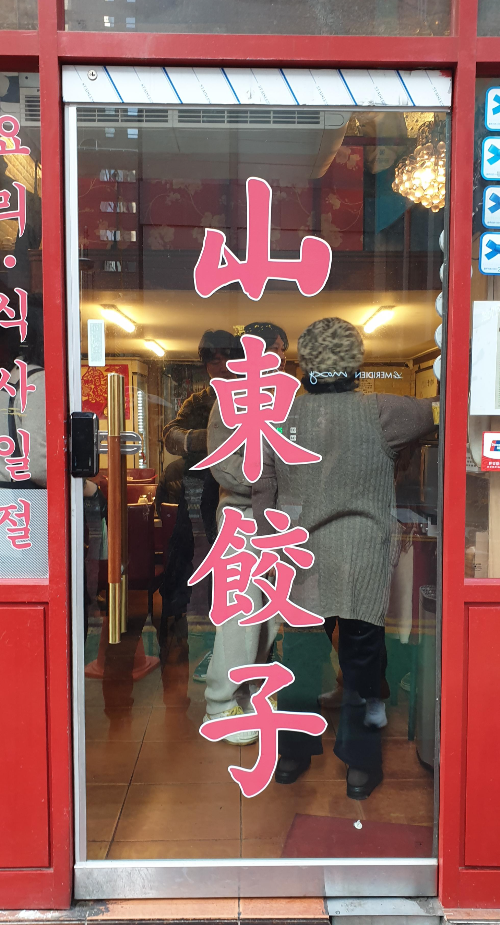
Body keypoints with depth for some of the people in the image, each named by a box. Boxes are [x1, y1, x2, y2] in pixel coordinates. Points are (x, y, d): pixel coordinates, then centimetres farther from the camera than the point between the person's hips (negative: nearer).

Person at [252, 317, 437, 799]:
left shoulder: (279, 415, -2)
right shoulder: (380, 413, -11)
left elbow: (263, 489, 4)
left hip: (299, 562, 3)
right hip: (362, 568, -2)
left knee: (299, 656, 16)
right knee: (361, 661, 12)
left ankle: (292, 755, 33)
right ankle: (360, 765, 27)